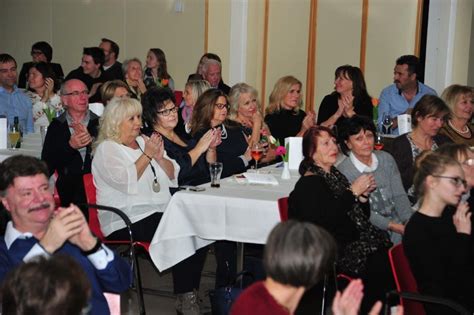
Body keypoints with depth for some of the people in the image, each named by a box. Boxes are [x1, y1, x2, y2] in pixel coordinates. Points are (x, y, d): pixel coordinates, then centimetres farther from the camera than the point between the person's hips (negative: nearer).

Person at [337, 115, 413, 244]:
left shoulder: (386, 159, 9)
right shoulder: (343, 172, -8)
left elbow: (399, 195, 7)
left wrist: (409, 222, -11)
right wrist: (393, 226, -20)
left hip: (397, 220, 5)